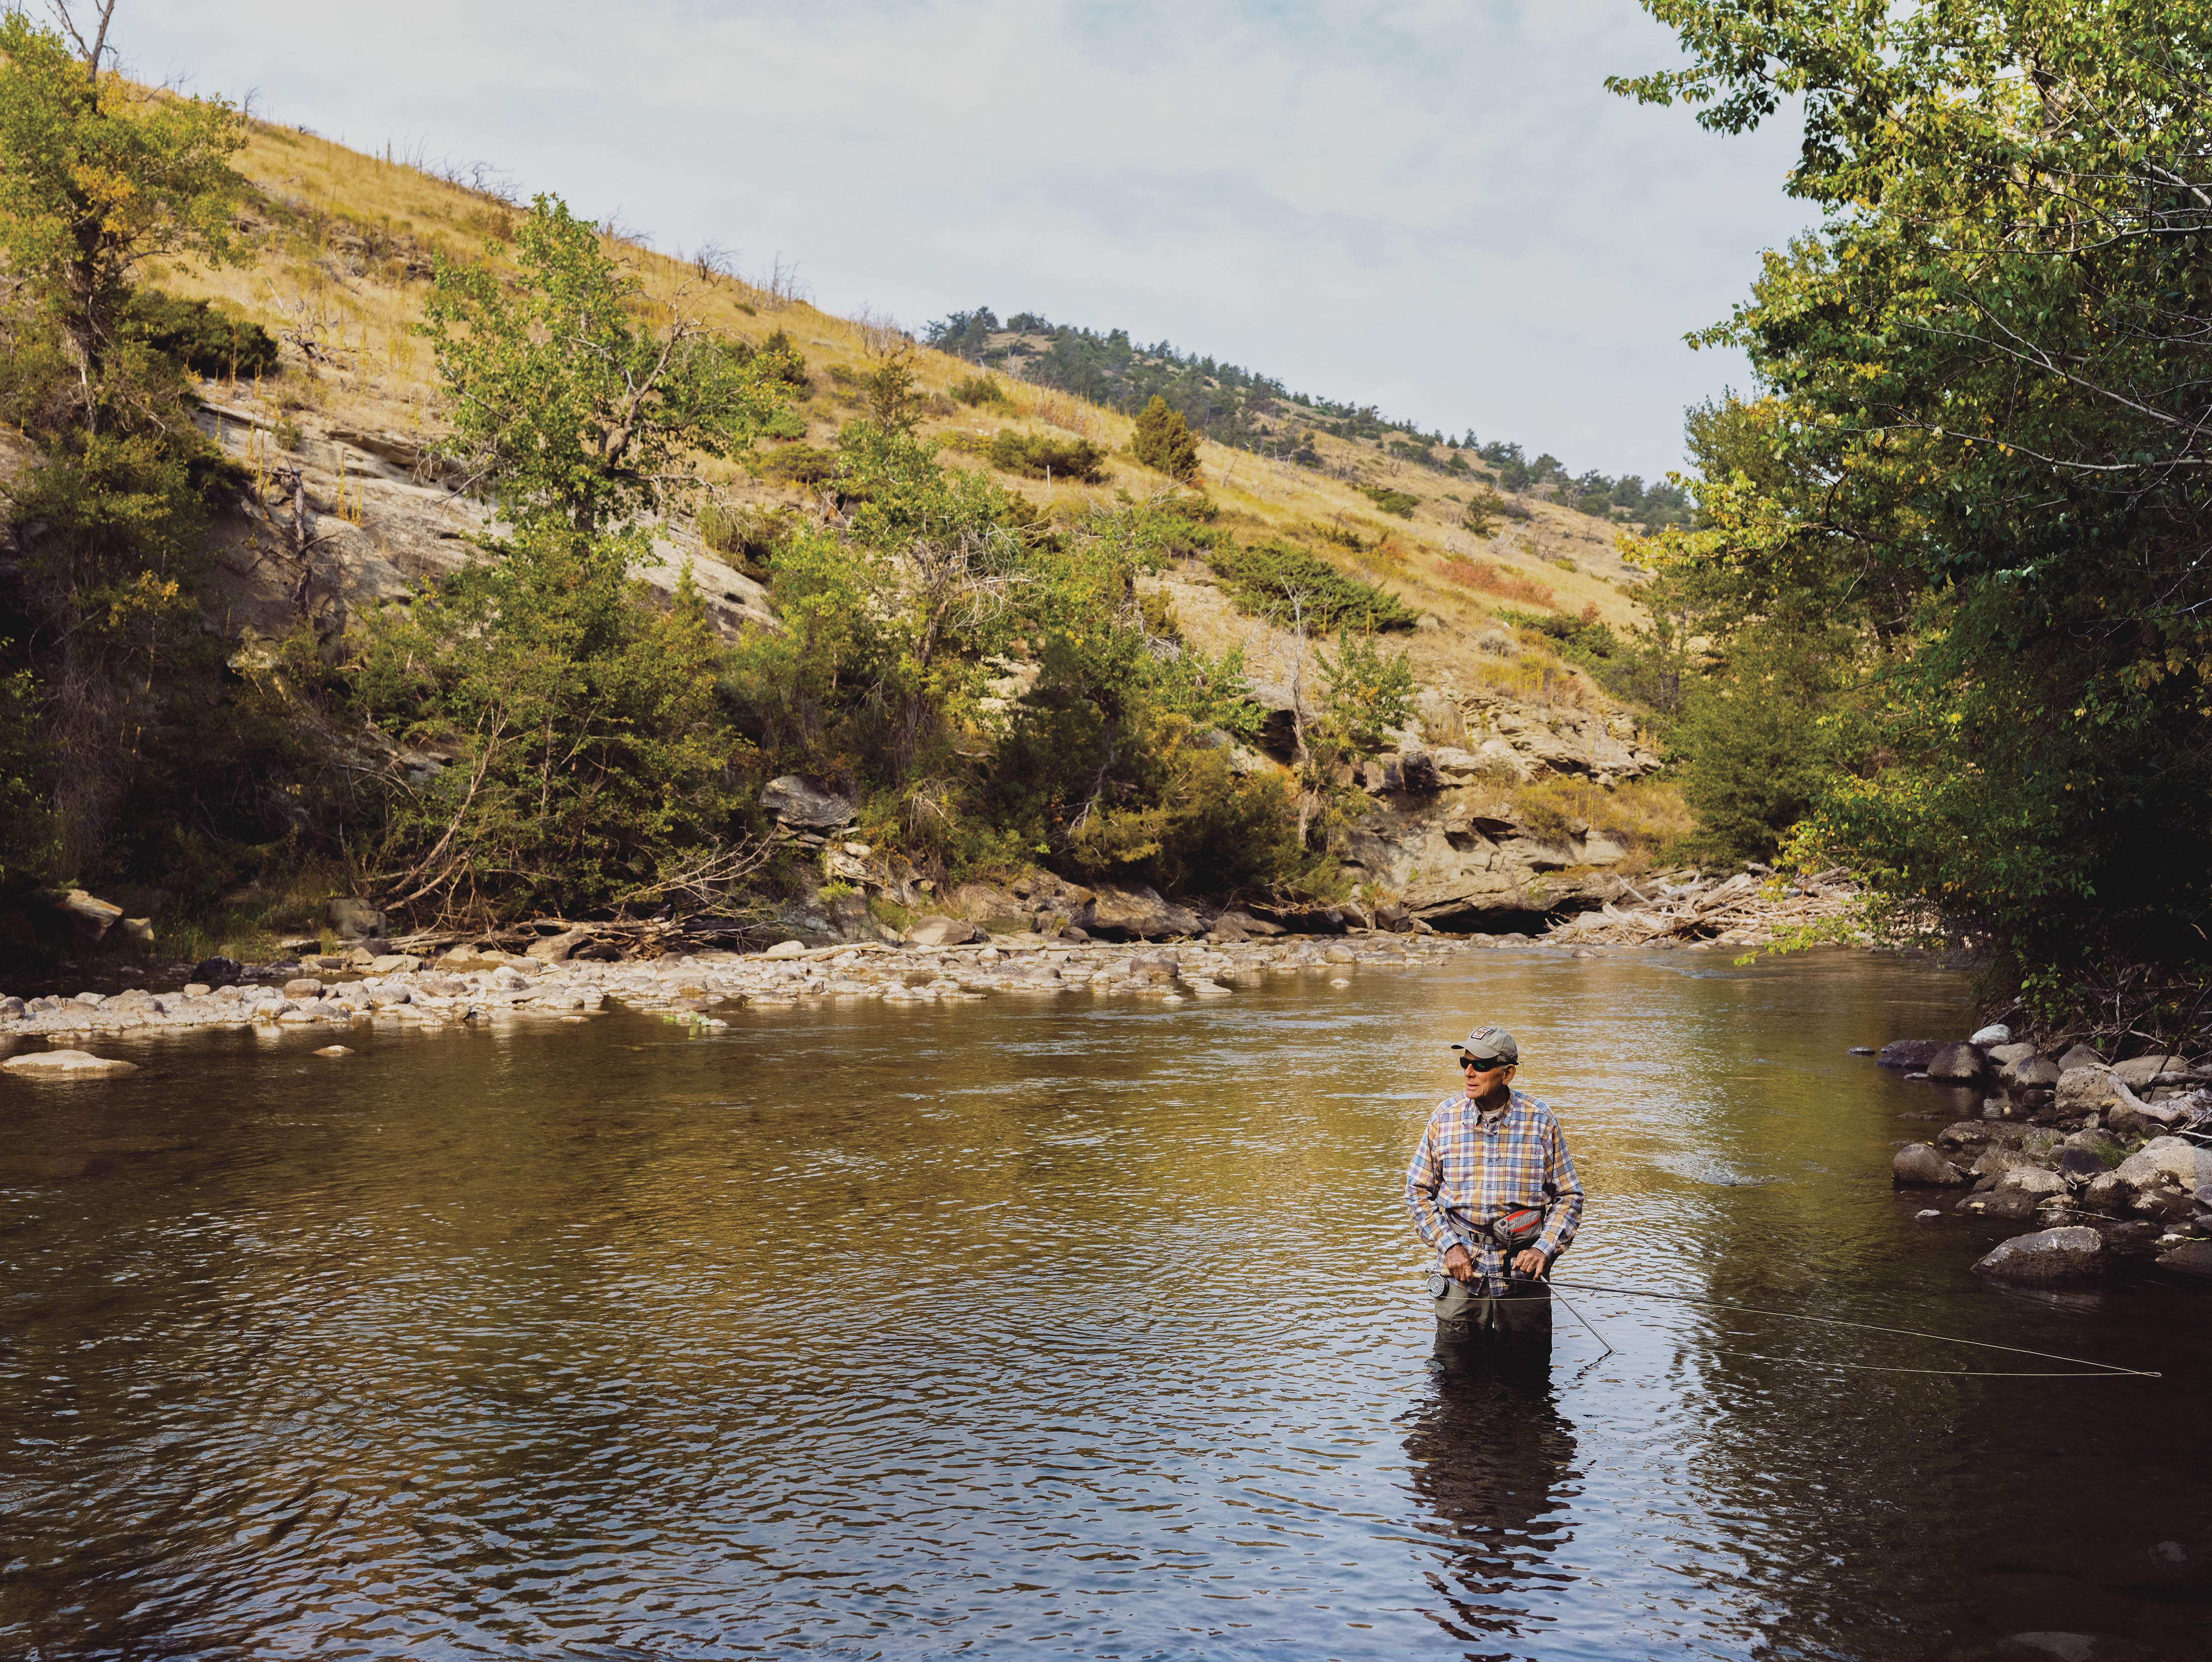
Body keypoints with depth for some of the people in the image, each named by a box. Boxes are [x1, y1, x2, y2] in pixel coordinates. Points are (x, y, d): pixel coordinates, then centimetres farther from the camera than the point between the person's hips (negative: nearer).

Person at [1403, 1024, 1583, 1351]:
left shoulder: (1540, 1121, -4)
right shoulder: (1445, 1117, -1)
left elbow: (1568, 1196, 2)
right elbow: (1418, 1191, 4)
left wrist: (1544, 1248, -11)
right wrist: (1448, 1245, -8)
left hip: (1524, 1275, -1)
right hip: (1460, 1271, 1)